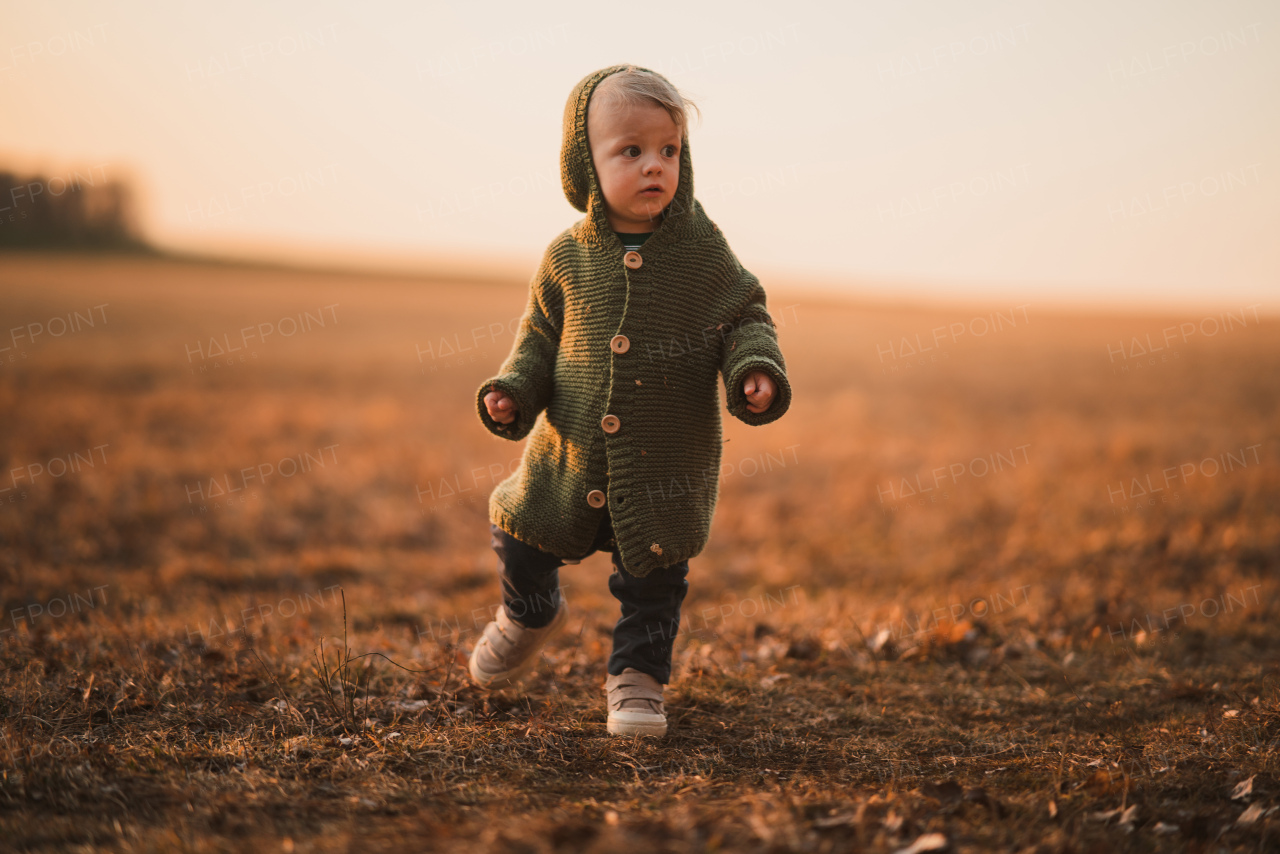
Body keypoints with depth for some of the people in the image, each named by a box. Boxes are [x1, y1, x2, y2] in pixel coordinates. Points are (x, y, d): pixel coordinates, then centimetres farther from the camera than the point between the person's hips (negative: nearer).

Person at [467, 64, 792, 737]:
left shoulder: (701, 250, -9)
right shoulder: (568, 258, -5)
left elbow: (745, 320, -2)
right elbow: (540, 335, 7)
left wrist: (757, 372, -20)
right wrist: (512, 391, -8)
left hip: (666, 471, -2)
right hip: (571, 455, 2)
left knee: (653, 582, 8)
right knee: (521, 543, 14)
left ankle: (637, 676, 29)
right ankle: (530, 616, 45)